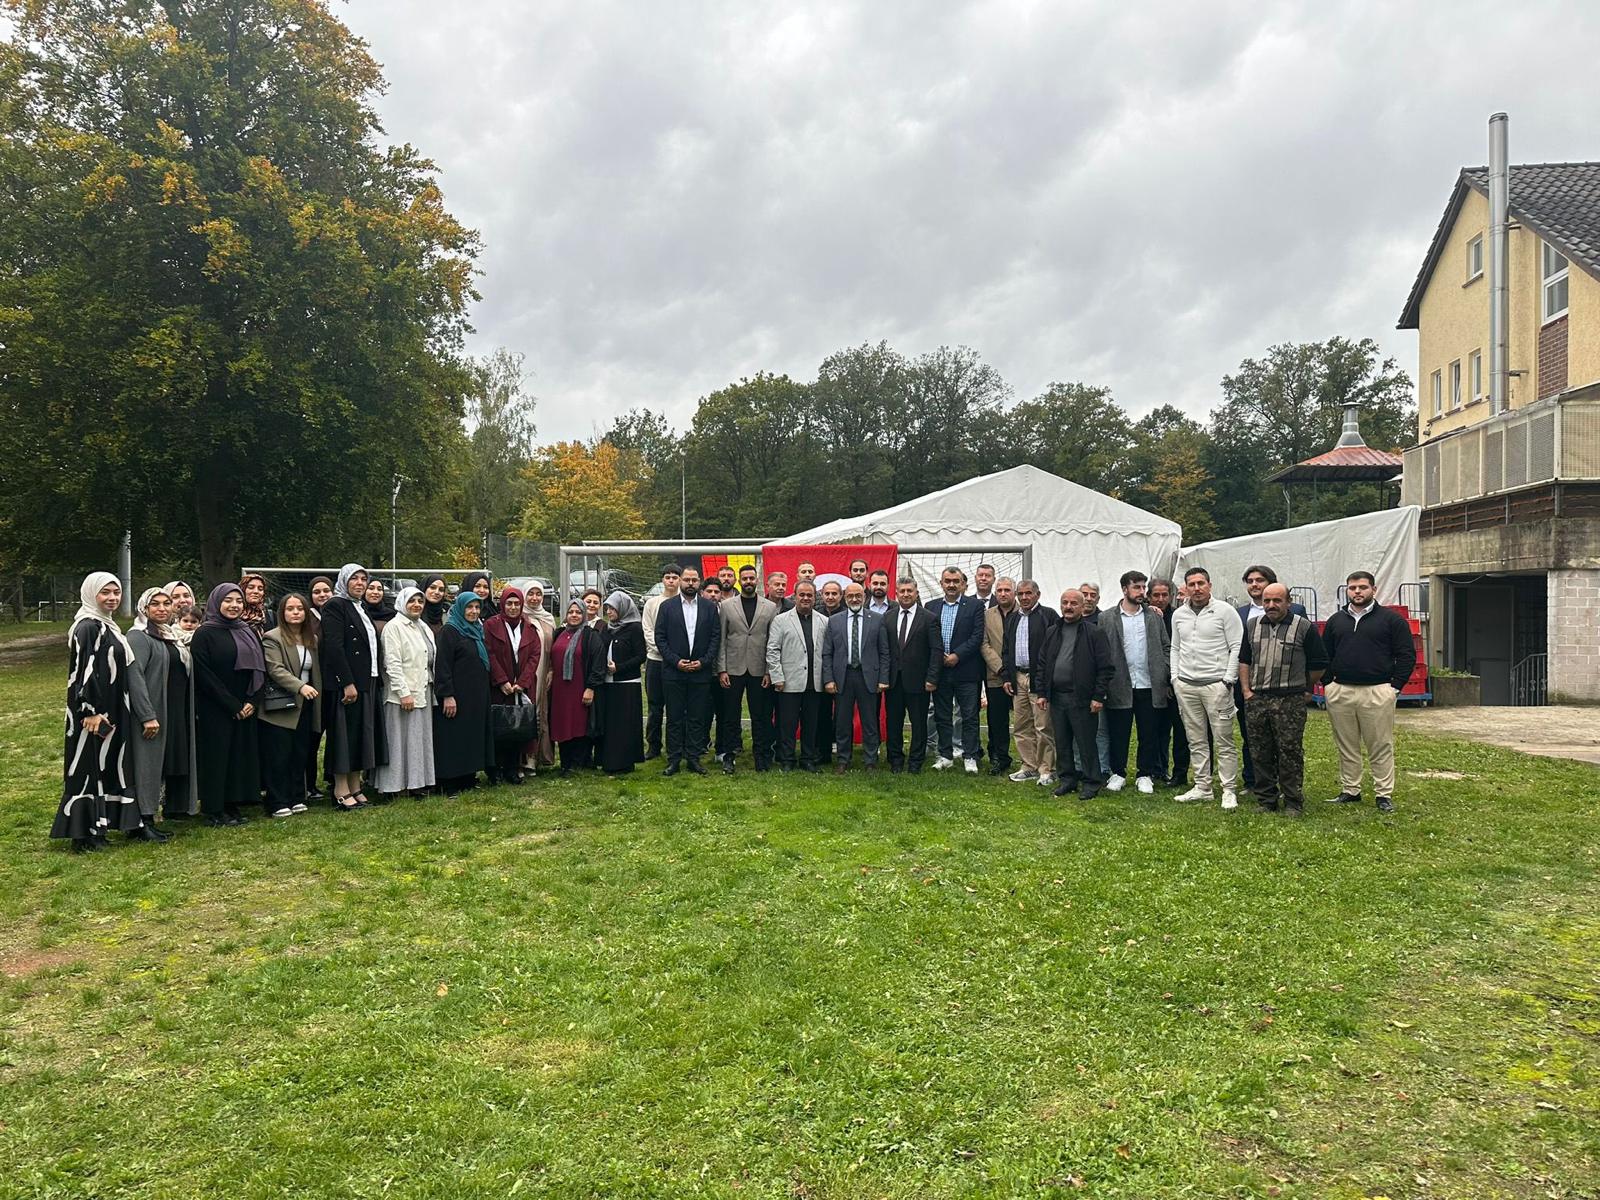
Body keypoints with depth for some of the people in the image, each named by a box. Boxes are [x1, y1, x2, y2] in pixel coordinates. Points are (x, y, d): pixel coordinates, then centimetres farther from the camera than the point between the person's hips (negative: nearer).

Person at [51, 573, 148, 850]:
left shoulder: (106, 625, 14)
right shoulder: (88, 627, -15)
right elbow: (84, 670, -21)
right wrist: (91, 711, -24)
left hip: (111, 710, 10)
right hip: (93, 712, -10)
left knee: (111, 765, 14)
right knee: (90, 768, -3)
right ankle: (84, 835, 5)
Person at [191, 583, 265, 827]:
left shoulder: (249, 633, 12)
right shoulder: (205, 634, -6)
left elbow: (261, 669, 11)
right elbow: (204, 675, -13)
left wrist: (253, 701, -4)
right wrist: (232, 706, -15)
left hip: (246, 709, 6)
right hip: (215, 711, -6)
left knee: (242, 755, 7)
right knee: (217, 756, -1)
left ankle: (234, 804, 15)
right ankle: (214, 811, 6)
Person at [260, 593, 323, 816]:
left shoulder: (312, 639, 13)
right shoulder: (272, 638, -7)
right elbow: (275, 669, -19)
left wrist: (316, 696, 11)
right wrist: (300, 686, -31)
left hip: (305, 706, 6)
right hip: (281, 707, -6)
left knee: (299, 755, 10)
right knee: (279, 756, -3)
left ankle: (296, 798, 18)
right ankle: (278, 804, 1)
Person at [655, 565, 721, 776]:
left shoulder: (710, 607, 6)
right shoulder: (667, 607, 4)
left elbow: (716, 637, 3)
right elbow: (660, 637, 1)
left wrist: (703, 661, -8)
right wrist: (676, 661, -9)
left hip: (701, 672, 1)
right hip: (674, 672, -1)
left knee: (697, 718, 5)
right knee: (674, 718, 3)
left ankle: (693, 758, 13)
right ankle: (674, 760, 9)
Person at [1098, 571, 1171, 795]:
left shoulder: (1154, 617, 10)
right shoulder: (1107, 619, 3)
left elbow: (1166, 649, 10)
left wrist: (1167, 679, 0)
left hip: (1149, 686, 2)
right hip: (1120, 686, -2)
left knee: (1149, 734, 6)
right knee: (1118, 734, 5)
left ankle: (1145, 775, 18)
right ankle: (1117, 773, 18)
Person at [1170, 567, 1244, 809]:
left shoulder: (1225, 611, -4)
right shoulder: (1179, 614, 12)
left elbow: (1236, 648, -6)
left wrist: (1228, 680, -11)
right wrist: (1175, 677, 7)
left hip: (1216, 685, -5)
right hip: (1186, 686, 5)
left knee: (1223, 741, -3)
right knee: (1196, 741, 10)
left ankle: (1229, 790, 4)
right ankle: (1202, 787, 17)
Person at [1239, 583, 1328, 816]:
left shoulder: (1304, 628, -2)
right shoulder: (1252, 626, 11)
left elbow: (1318, 664, 5)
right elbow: (1244, 659, 17)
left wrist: (1306, 689, 10)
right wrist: (1246, 690, 10)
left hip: (1291, 701, -4)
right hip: (1257, 700, 4)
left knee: (1290, 753, -2)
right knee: (1262, 753, 8)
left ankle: (1294, 803, 7)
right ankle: (1265, 801, 18)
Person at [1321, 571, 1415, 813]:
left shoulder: (1391, 619, 3)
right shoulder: (1336, 620, 15)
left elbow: (1407, 654, 1)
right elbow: (1324, 655, 19)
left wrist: (1396, 686, -6)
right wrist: (1327, 683, 8)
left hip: (1378, 692, -3)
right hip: (1340, 692, 4)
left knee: (1381, 747, 0)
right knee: (1346, 747, 8)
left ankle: (1384, 795, 7)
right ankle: (1350, 791, 17)